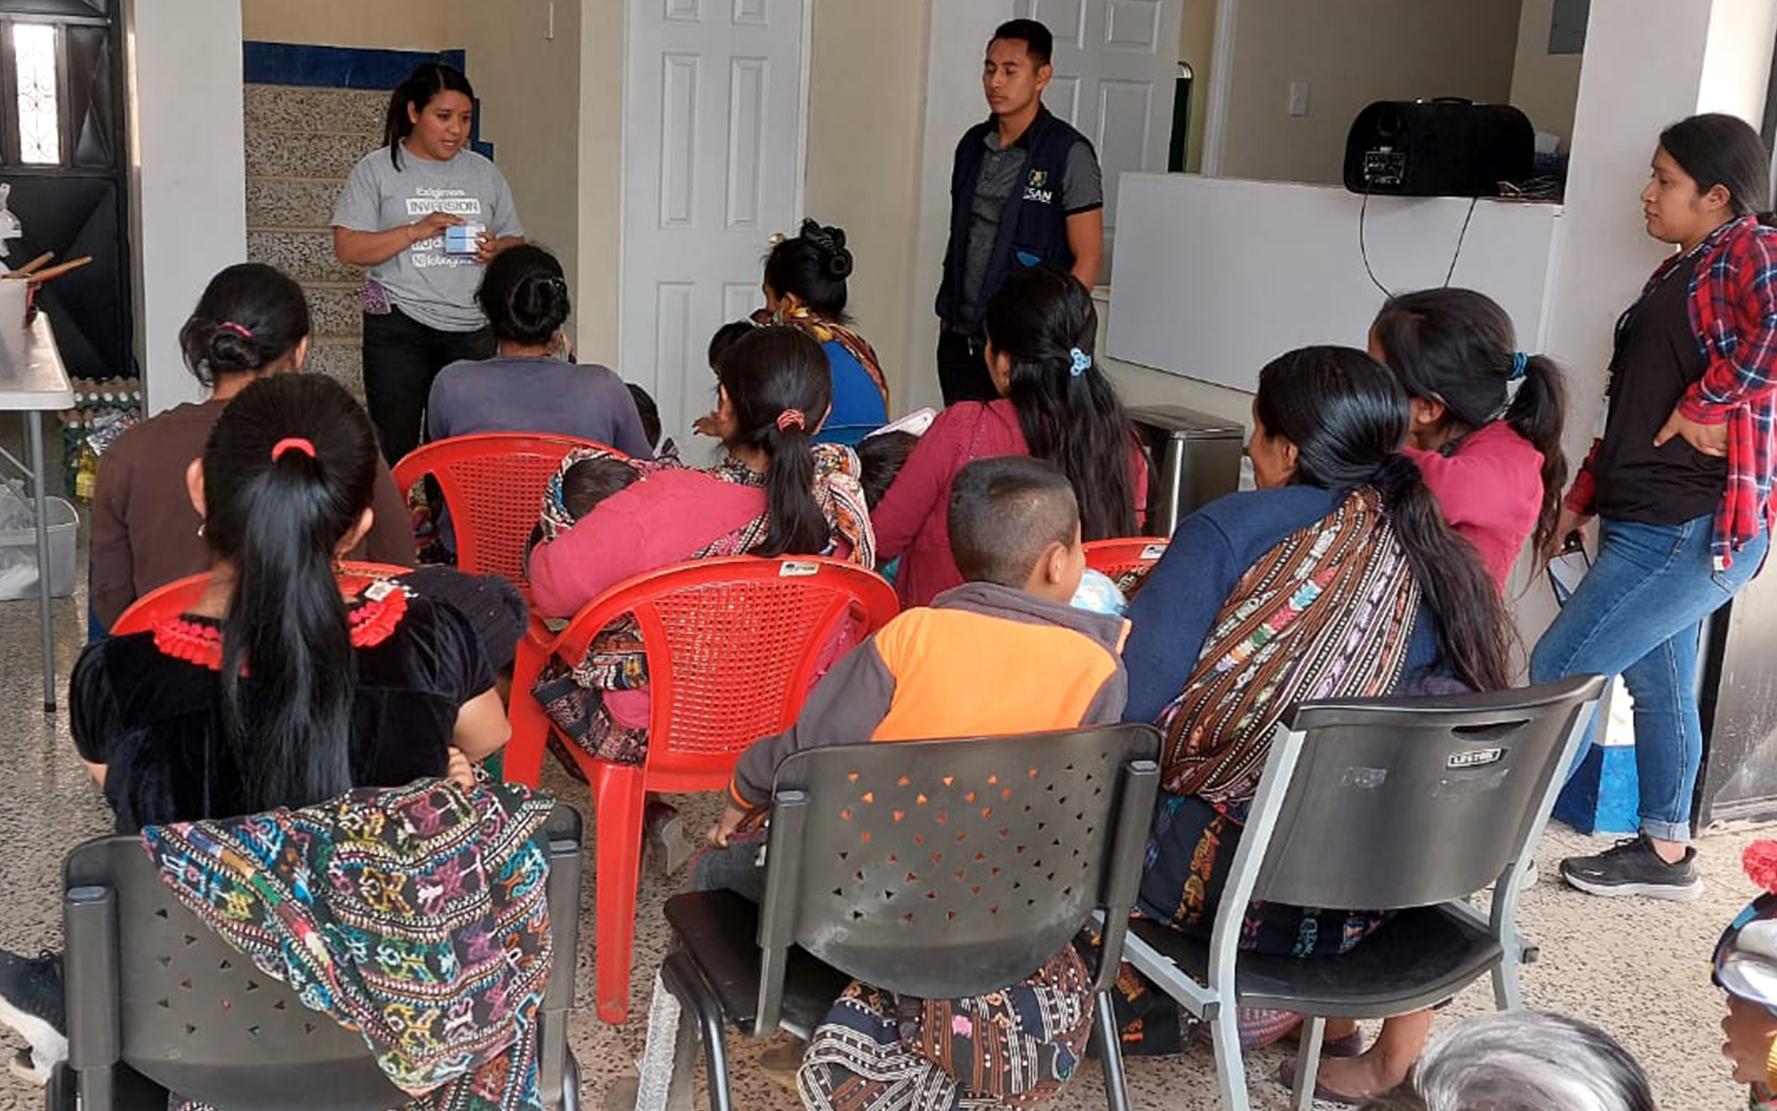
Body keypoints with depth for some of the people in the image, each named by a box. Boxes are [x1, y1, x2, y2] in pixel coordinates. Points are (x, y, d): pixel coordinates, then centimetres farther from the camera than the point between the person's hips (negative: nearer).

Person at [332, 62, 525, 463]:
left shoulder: (484, 172, 14)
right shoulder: (377, 170, 3)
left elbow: (516, 242, 19)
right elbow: (347, 248, -4)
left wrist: (497, 249, -5)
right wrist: (416, 231, -15)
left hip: (472, 331, 3)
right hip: (399, 329, -3)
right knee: (395, 450, -1)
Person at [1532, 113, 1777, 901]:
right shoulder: (1677, 274, 17)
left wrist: (1706, 404, -25)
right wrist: (1580, 498, 17)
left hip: (1694, 530, -10)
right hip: (1648, 525, 10)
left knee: (1558, 674, -7)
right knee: (1659, 687, 16)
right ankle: (1664, 852, 28)